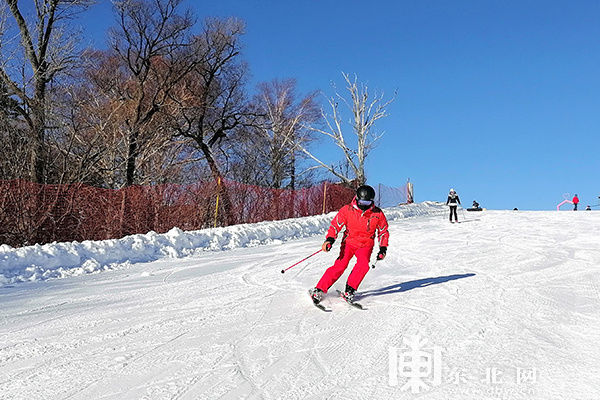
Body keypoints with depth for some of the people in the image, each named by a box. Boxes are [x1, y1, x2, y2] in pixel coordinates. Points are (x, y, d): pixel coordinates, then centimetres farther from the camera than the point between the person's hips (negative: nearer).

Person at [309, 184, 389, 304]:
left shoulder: (378, 214, -6)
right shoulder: (347, 210, -12)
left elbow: (383, 232, 8)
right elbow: (335, 225, -7)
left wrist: (383, 249, 0)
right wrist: (330, 239, -24)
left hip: (366, 245, 1)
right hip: (349, 242, -1)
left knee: (363, 265, -26)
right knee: (340, 265, -18)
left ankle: (349, 290, -10)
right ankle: (319, 290, -10)